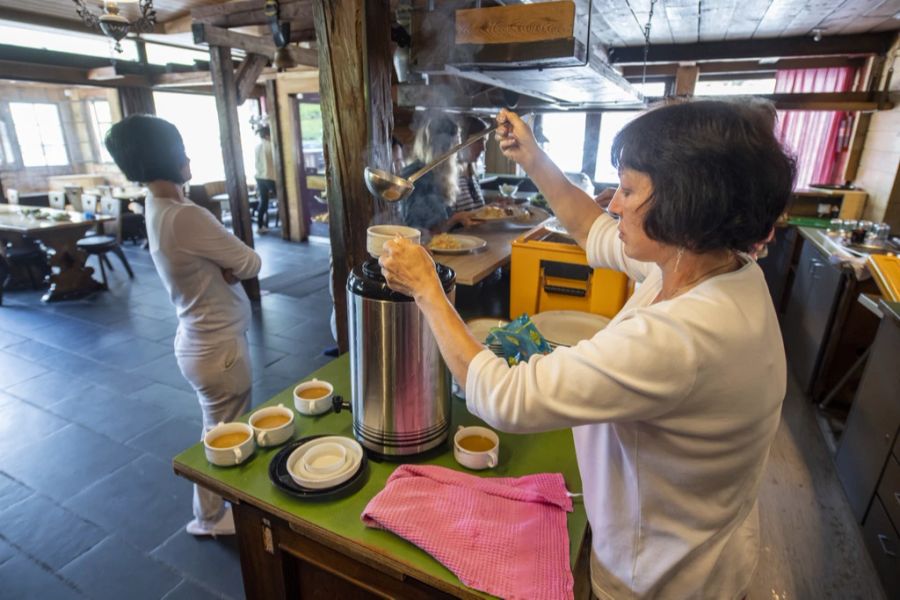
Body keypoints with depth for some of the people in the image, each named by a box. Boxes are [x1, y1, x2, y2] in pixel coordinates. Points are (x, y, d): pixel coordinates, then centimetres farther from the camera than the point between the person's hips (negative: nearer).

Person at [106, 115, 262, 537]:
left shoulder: (157, 210, 4)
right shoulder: (185, 216, -26)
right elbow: (250, 264, -17)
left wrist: (224, 267, -12)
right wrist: (231, 266, 0)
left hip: (200, 340, 10)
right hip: (218, 348, -10)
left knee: (223, 433, 26)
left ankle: (213, 511, 46)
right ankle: (211, 519, 33)